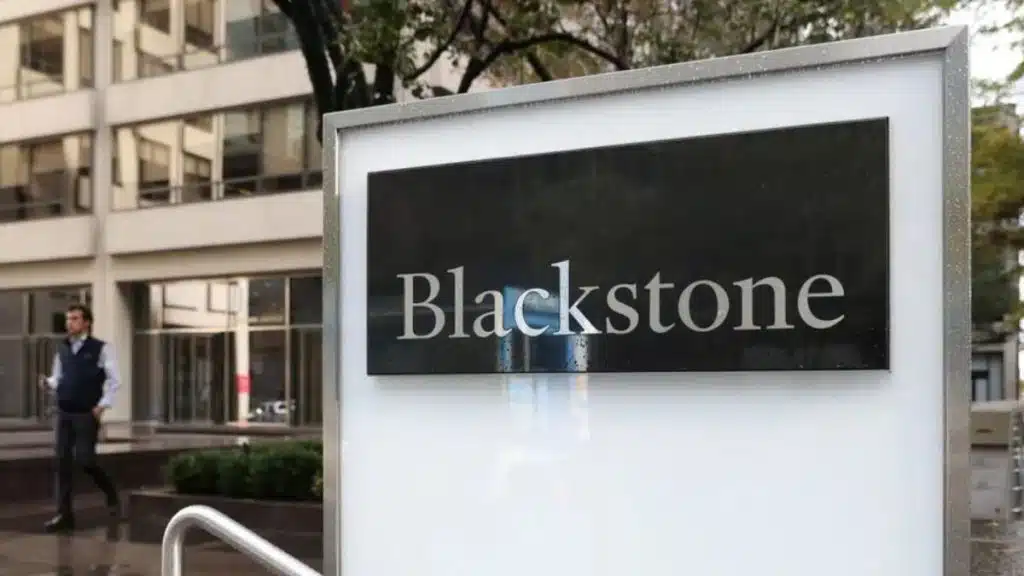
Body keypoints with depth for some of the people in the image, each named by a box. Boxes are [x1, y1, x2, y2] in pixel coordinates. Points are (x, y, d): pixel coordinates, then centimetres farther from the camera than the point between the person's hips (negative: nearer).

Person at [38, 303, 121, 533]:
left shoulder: (100, 348, -5)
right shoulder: (62, 349, 10)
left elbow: (113, 380, -4)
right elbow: (58, 379, 16)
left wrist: (102, 405, -11)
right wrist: (48, 382, -6)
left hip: (87, 414, -5)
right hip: (64, 413, 5)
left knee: (84, 459, -8)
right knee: (63, 462, 2)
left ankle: (111, 494, 19)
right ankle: (64, 514, 8)